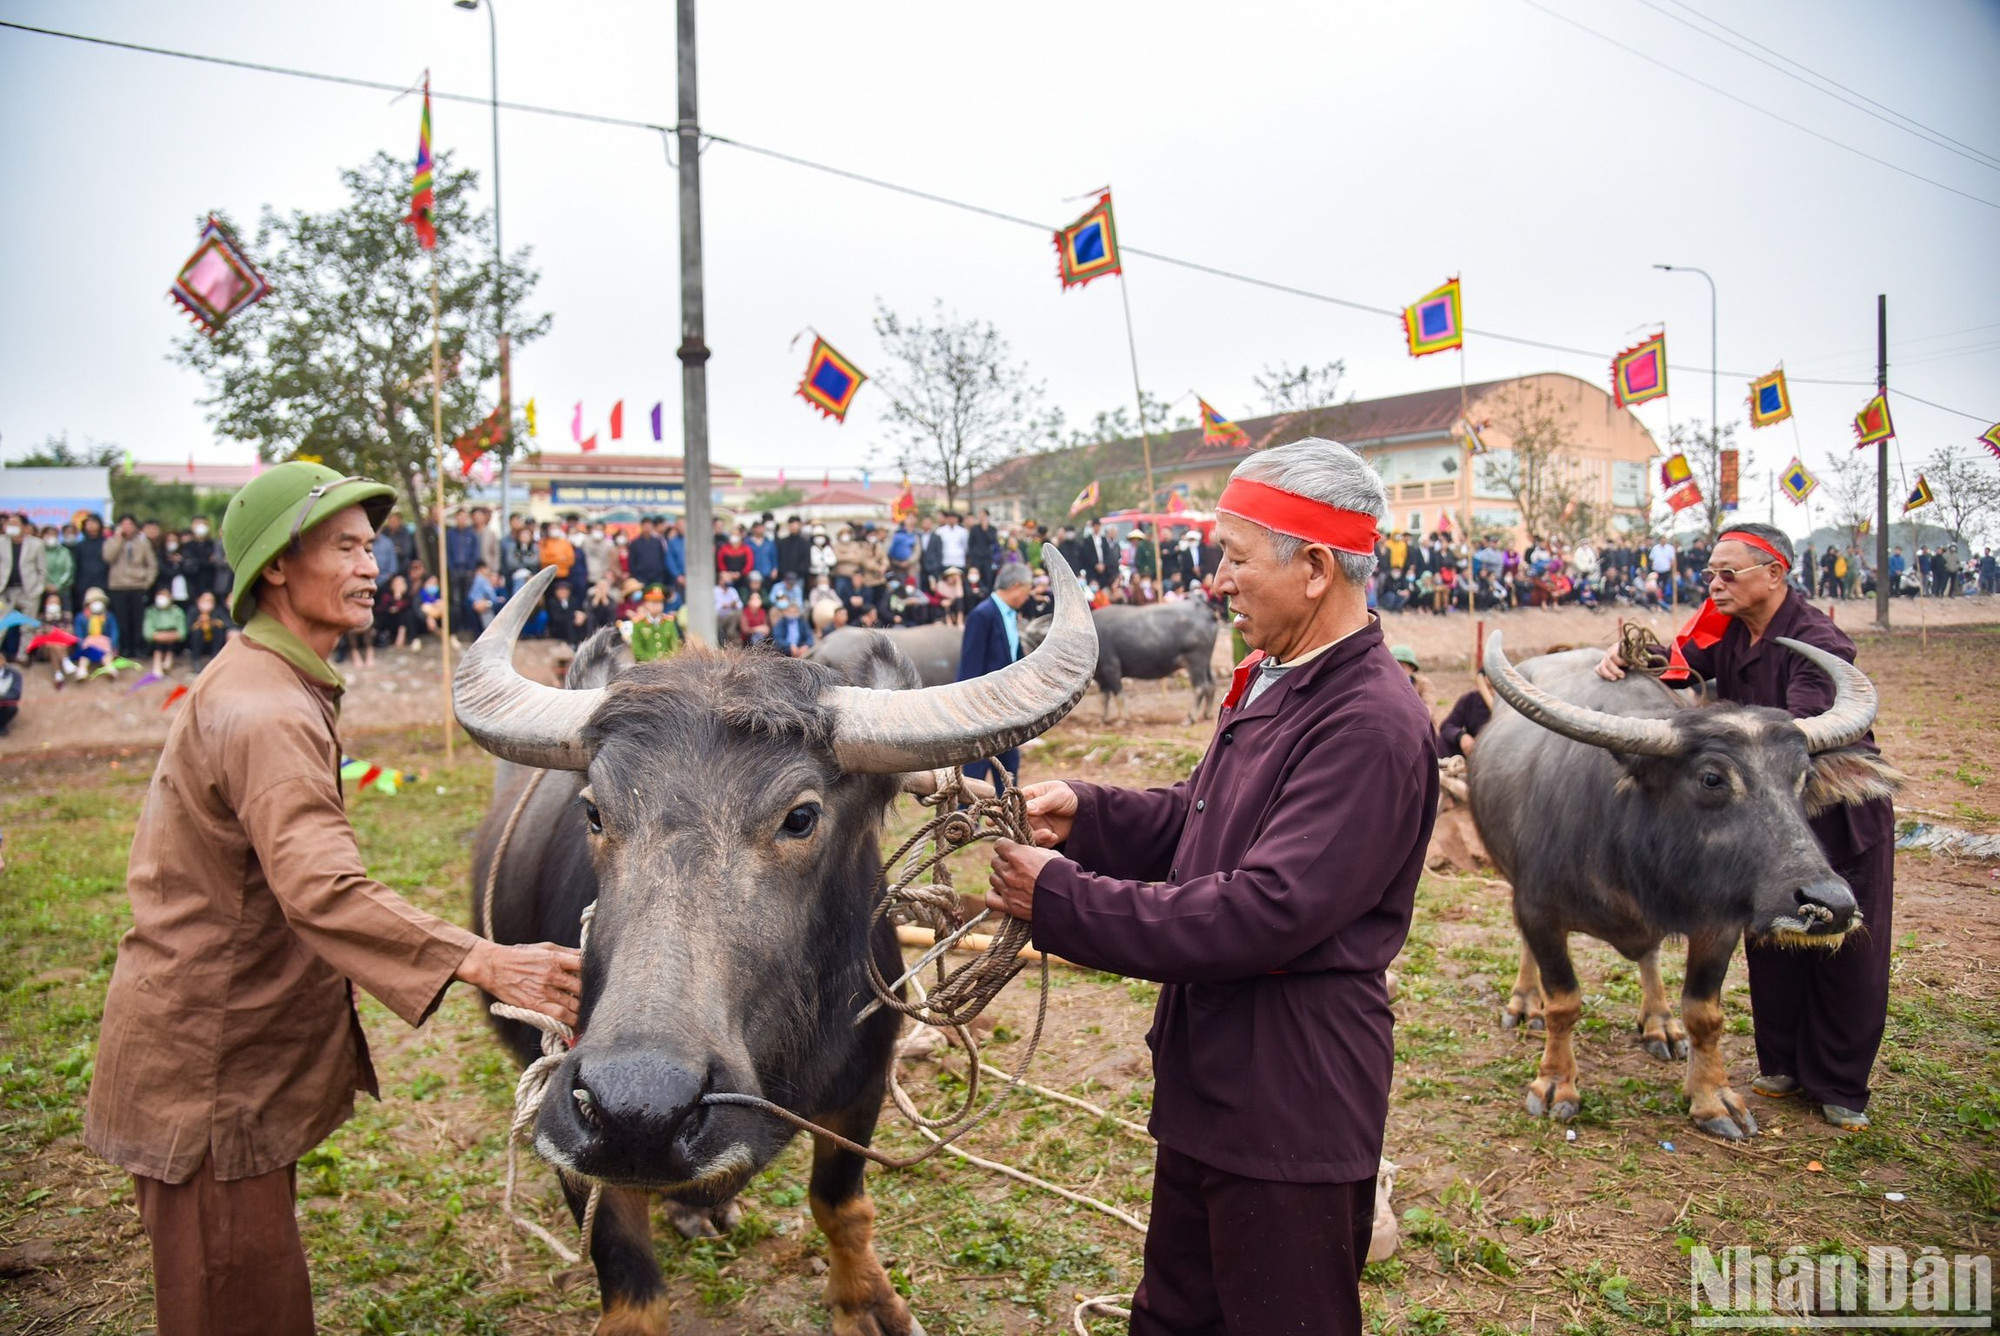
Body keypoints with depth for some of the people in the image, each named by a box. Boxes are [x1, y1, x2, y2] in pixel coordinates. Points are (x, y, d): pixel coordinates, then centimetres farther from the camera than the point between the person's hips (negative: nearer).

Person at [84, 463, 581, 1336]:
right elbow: (322, 889, -39)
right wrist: (482, 962, -49)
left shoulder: (261, 685, 11)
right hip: (205, 1059, -10)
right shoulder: (264, 712, -24)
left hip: (235, 1048, 10)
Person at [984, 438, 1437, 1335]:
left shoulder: (1370, 724, -25)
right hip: (1208, 1088, 9)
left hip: (1291, 1114, -9)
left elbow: (1265, 913, -30)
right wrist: (1082, 813, -2)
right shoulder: (1272, 683, 7)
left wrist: (1061, 901, -24)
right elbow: (1198, 821, 15)